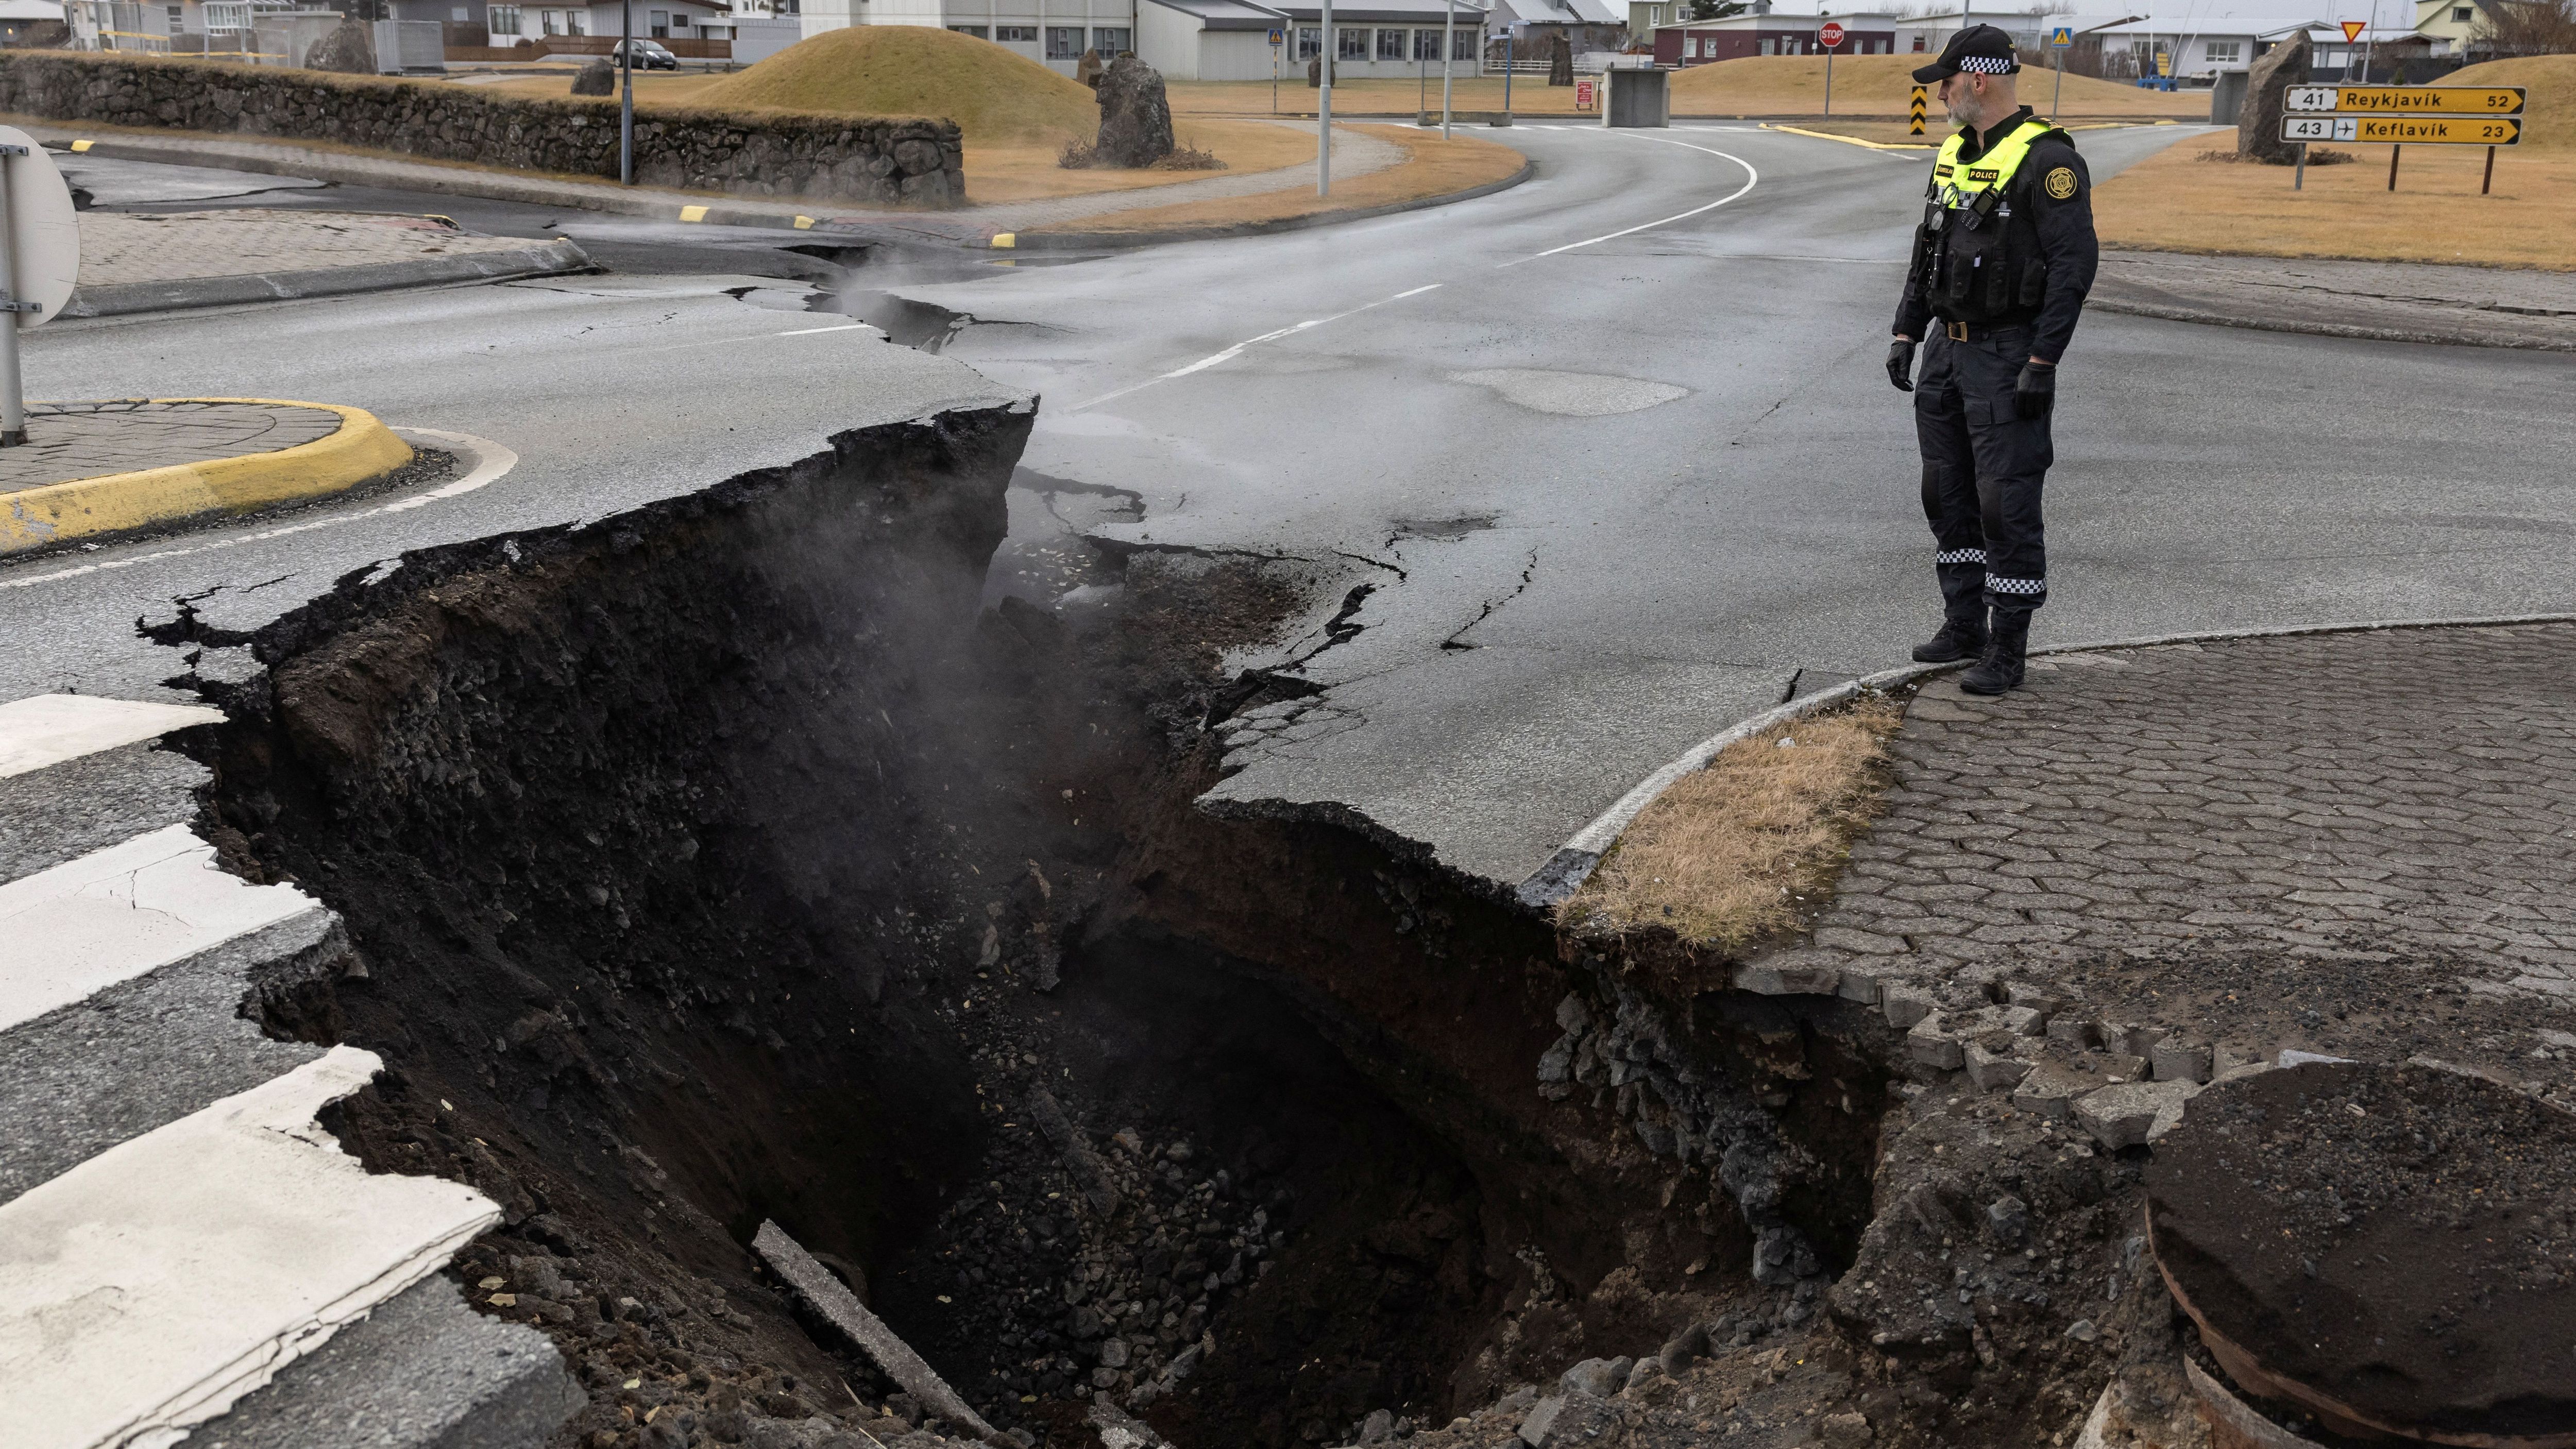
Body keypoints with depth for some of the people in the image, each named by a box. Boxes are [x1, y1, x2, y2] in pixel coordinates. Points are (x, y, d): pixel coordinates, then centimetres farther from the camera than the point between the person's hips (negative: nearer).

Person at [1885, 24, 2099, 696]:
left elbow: (2076, 262, -19)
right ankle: (1963, 625, 26)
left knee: (2006, 503, -7)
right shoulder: (1955, 154, 12)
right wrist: (1906, 333, 13)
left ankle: (2006, 651, 0)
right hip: (1948, 350, 9)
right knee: (1947, 494, 13)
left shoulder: (2046, 160, -15)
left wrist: (2043, 363, -22)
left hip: (2007, 357, -9)